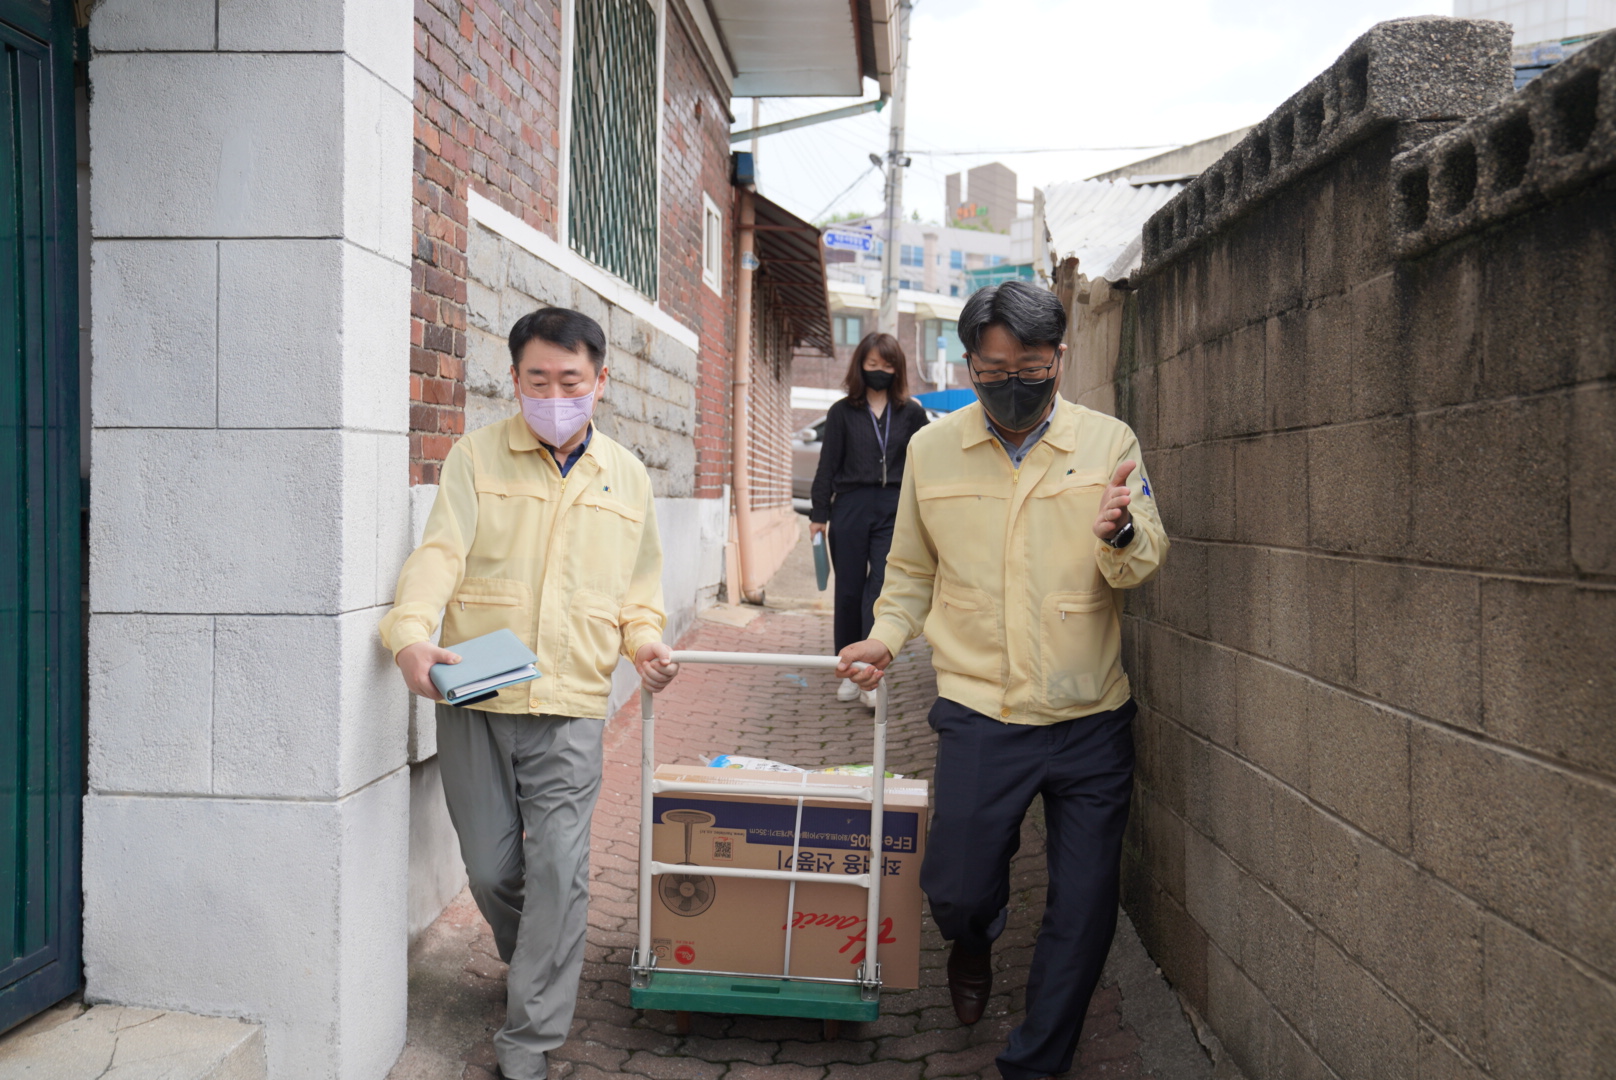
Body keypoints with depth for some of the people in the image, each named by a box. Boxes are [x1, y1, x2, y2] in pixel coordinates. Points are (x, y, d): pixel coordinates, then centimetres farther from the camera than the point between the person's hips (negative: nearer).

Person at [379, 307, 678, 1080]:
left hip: (570, 707, 1)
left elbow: (637, 588, 19)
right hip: (474, 702, -1)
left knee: (558, 870, -5)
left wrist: (644, 641, -2)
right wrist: (411, 634, -29)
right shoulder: (477, 457, 2)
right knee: (490, 869, 9)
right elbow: (440, 552, -11)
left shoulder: (628, 478, 11)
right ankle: (532, 965, 39)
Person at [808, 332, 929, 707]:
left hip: (894, 510, 0)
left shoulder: (911, 413, 8)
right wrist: (818, 514, 3)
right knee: (849, 589, 5)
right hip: (850, 508, 0)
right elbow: (827, 465, 6)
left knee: (881, 586, -10)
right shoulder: (842, 412, 6)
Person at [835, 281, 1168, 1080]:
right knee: (954, 887, 1)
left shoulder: (1108, 442, 0)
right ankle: (973, 944, 40)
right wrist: (887, 635, -1)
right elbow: (912, 569, 16)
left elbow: (1146, 564, -3)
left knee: (1083, 909, 6)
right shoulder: (932, 449, 4)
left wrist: (1120, 536, -25)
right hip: (979, 714, 0)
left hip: (1091, 717, 0)